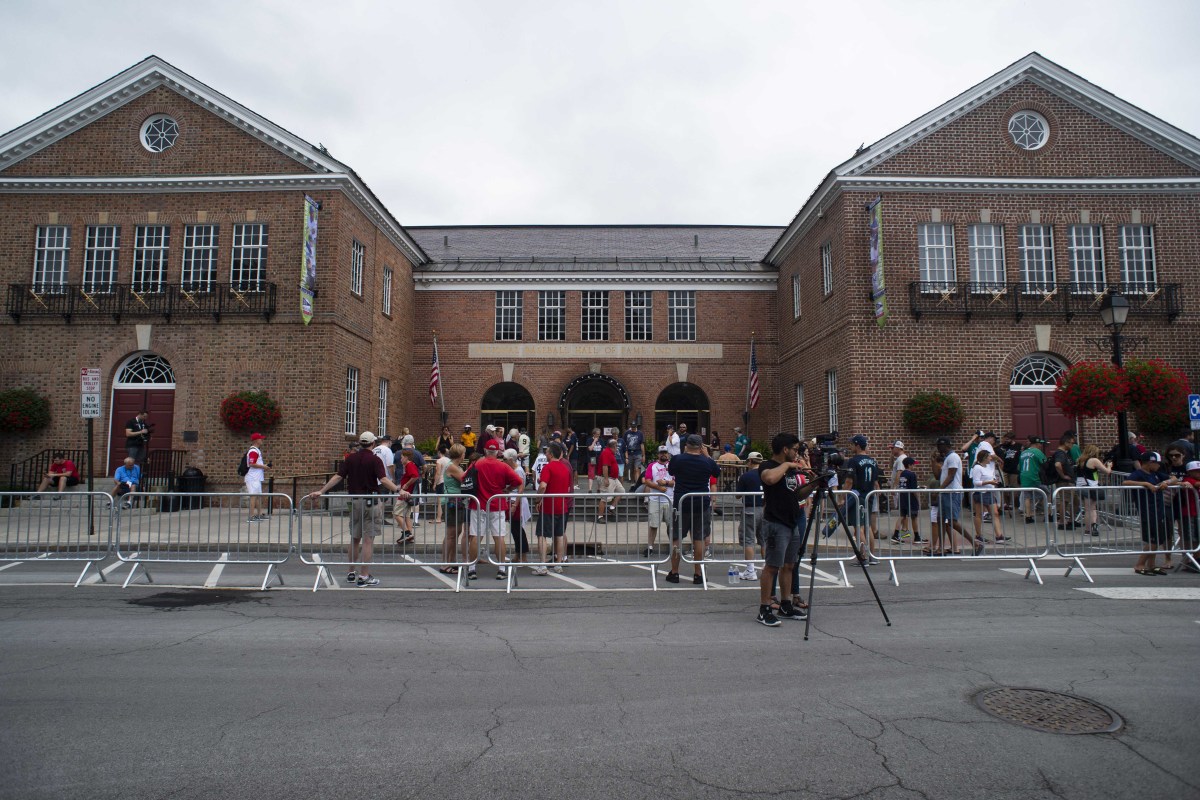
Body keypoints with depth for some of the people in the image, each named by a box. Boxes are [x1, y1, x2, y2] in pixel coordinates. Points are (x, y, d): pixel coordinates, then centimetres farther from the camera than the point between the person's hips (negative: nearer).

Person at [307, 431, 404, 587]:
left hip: (354, 501, 5)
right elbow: (383, 479, -21)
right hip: (371, 501, -5)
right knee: (368, 539, -2)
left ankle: (351, 573, 24)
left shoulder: (350, 458, 4)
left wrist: (321, 491, 1)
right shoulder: (374, 459, -9)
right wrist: (398, 490, -28)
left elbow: (338, 477, -2)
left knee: (354, 539, 16)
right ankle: (364, 576, -2)